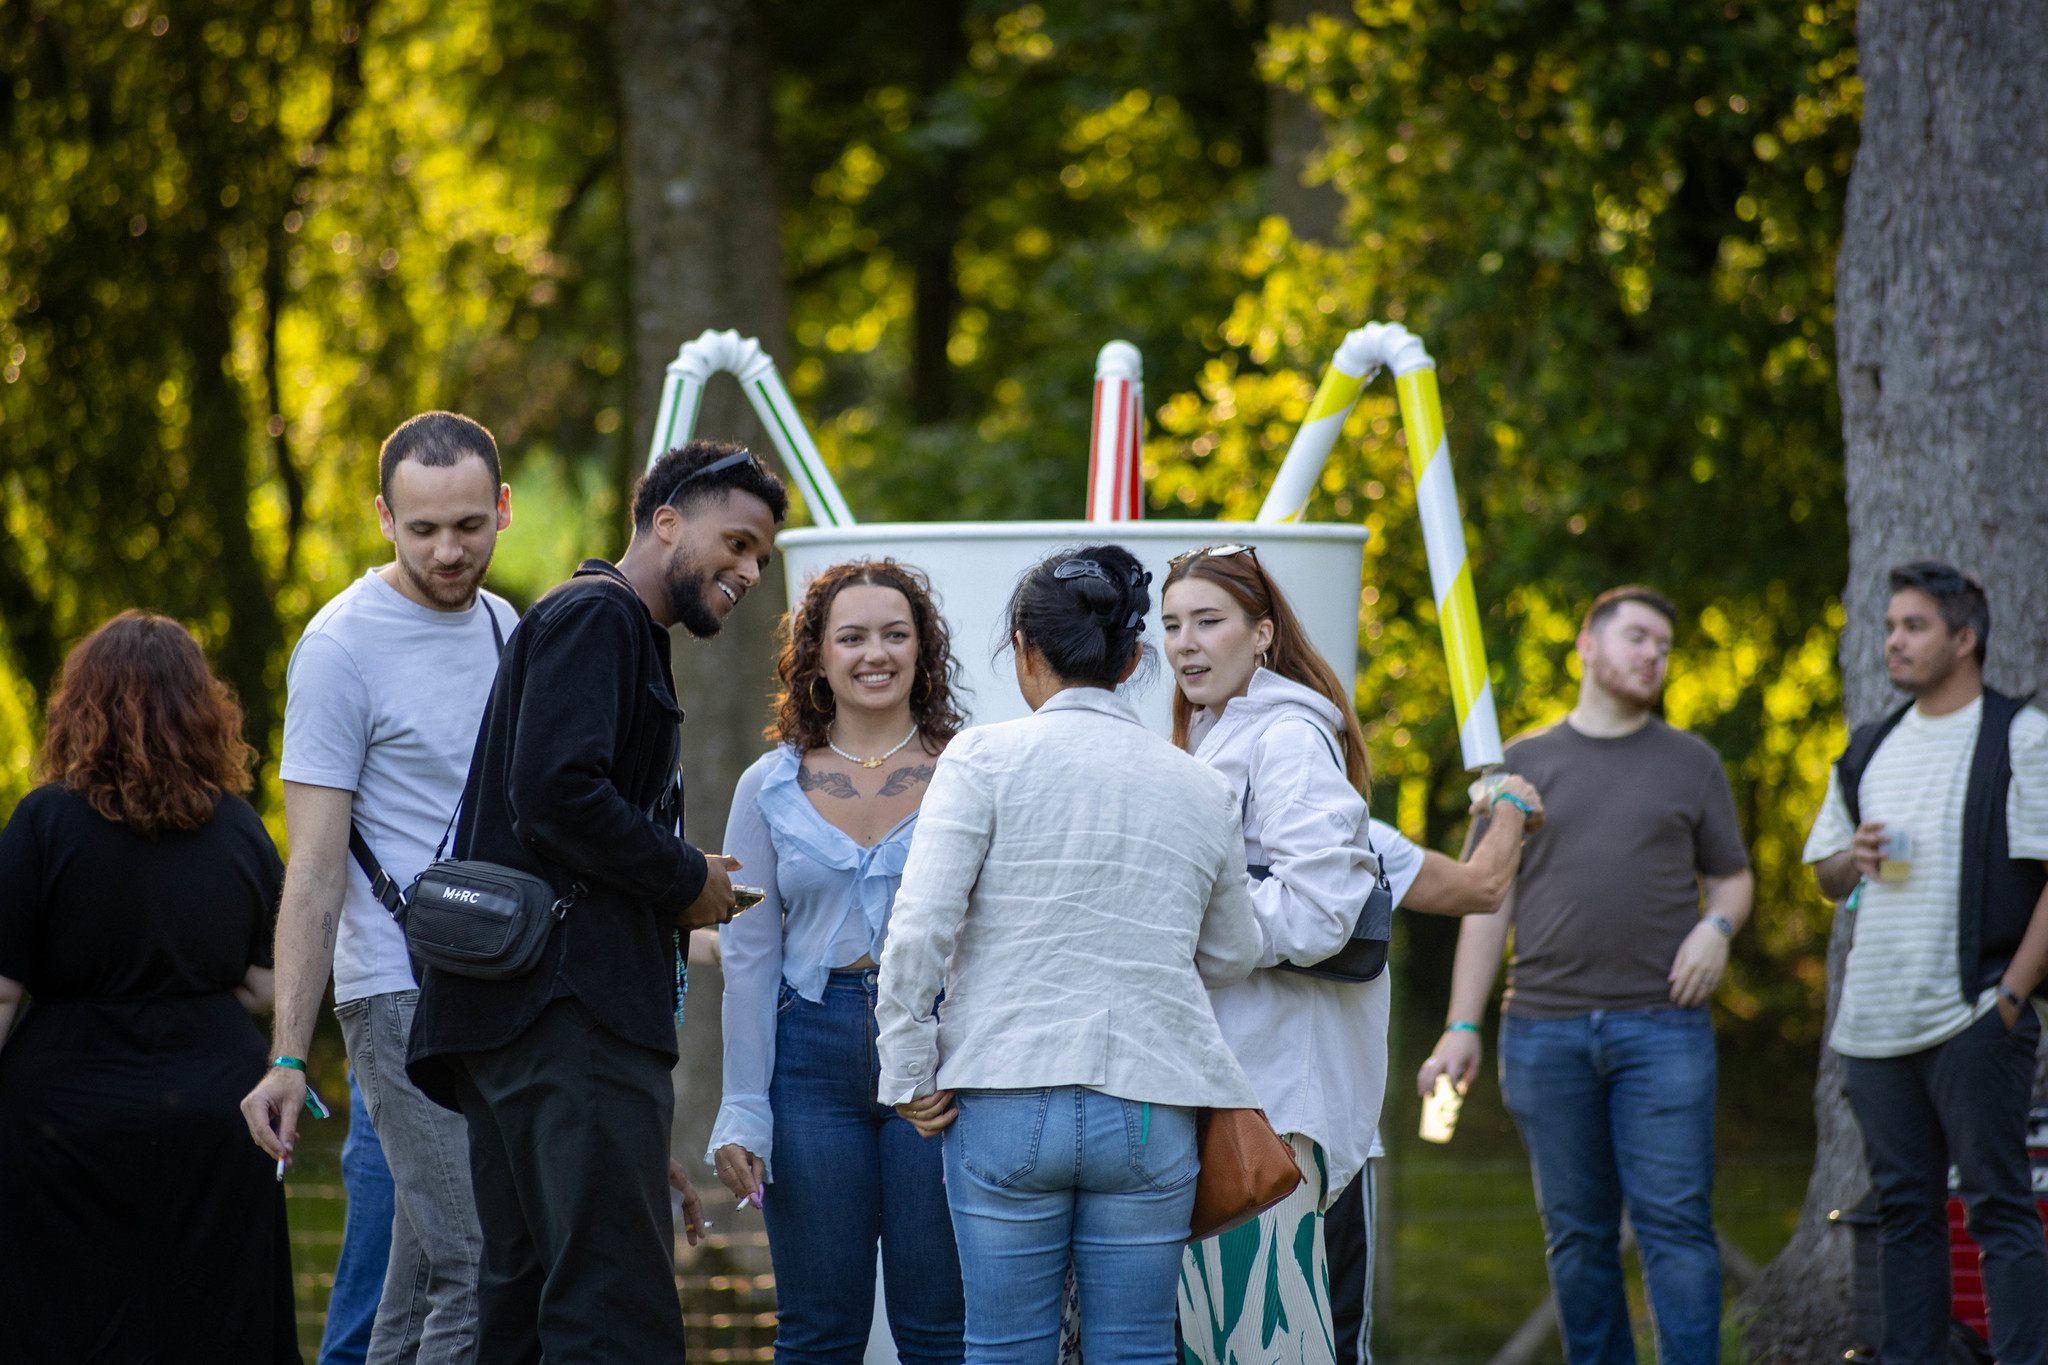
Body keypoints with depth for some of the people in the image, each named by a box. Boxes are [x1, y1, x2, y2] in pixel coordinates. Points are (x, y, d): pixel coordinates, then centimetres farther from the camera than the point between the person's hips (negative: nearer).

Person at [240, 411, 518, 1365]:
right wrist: (288, 1058, -16)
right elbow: (314, 873, -11)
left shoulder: (506, 630, 13)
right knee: (478, 1266, -16)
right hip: (406, 1002, -7)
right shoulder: (343, 649, -9)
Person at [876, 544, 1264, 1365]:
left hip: (1007, 1105, -2)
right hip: (1151, 1112, 2)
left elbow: (918, 931, -10)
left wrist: (909, 1077, -2)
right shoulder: (1201, 790, 8)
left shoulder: (985, 759, -3)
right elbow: (1231, 957, 20)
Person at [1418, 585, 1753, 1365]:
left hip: (1662, 1028, -1)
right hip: (1545, 1029, 1)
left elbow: (1732, 878, 18)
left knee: (1676, 1223, -8)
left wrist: (1717, 925, -7)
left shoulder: (1691, 764, 13)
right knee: (1576, 1233, 4)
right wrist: (1463, 1025, 4)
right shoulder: (1527, 763, 12)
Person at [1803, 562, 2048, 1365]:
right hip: (1874, 1021, 7)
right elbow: (1824, 872, 24)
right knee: (1904, 1209, 9)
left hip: (1972, 1018, -6)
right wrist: (1854, 859, 0)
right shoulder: (1869, 751, 17)